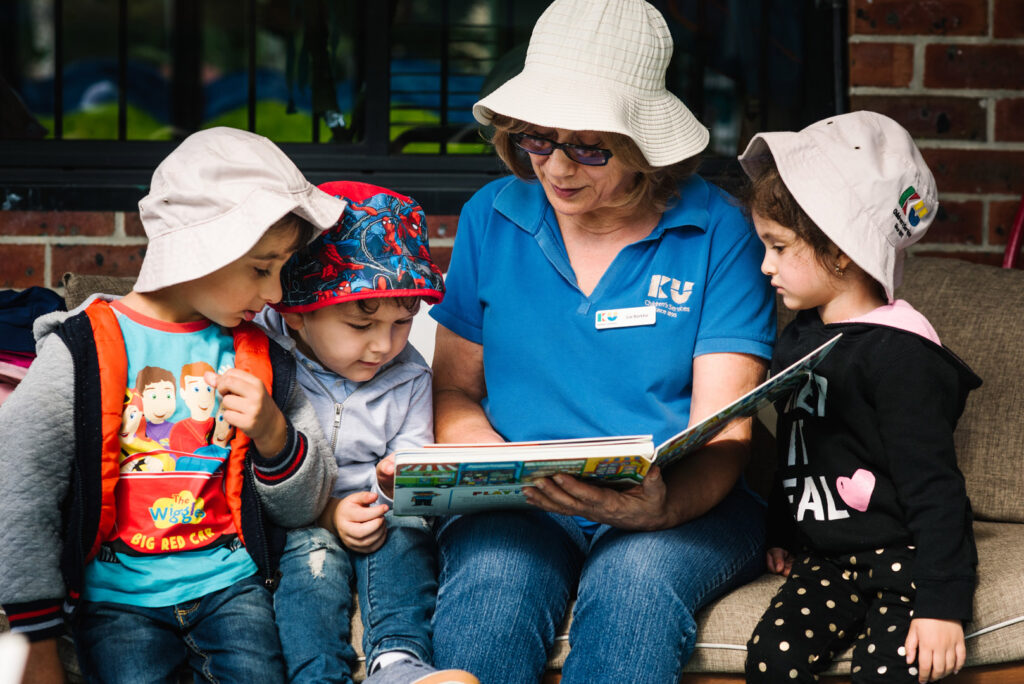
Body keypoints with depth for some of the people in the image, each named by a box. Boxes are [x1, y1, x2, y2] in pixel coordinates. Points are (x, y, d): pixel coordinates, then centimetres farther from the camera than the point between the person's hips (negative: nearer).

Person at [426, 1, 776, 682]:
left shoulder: (718, 232, -2)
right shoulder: (491, 218, 7)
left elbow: (723, 432, -7)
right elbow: (453, 389, 10)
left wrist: (661, 506, -29)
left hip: (683, 503, -1)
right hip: (516, 506, 2)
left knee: (636, 577, -35)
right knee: (494, 576, -33)